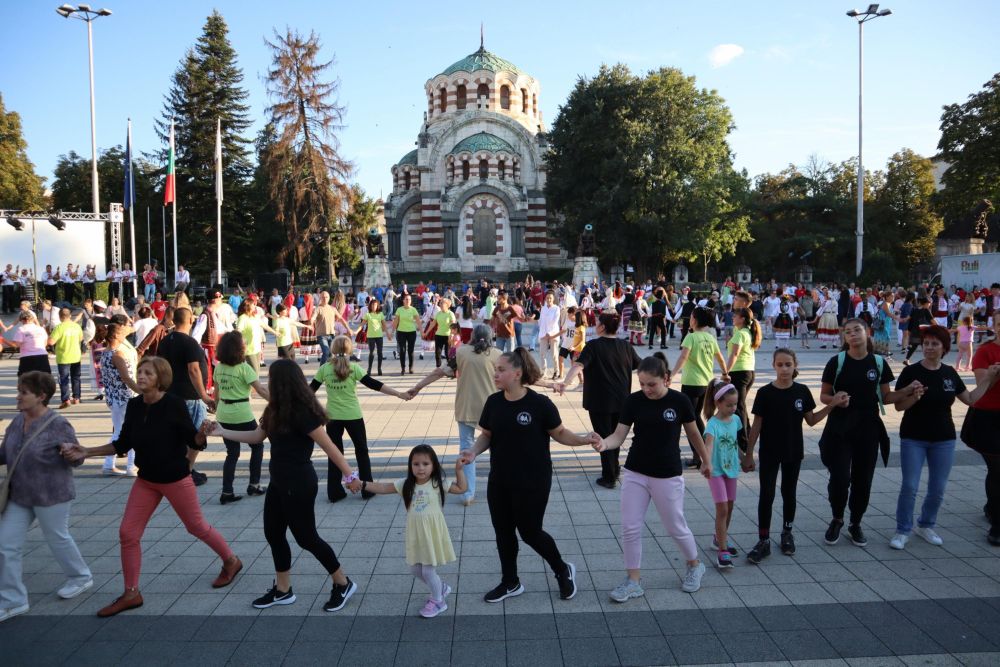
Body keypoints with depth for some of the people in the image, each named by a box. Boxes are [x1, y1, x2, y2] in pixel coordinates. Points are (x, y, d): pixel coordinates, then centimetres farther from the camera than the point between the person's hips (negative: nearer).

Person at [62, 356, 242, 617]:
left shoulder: (173, 404, -19)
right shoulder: (134, 405, -4)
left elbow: (193, 441, -15)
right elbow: (123, 444, 6)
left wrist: (203, 432, -37)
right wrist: (86, 452, 0)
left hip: (176, 478, -5)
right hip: (146, 479, 6)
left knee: (197, 527, 9)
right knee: (128, 533, 4)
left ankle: (231, 561, 33)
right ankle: (131, 594, 20)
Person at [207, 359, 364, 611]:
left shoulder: (301, 413, -22)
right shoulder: (277, 411, 6)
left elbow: (328, 446, -22)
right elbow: (257, 436, 19)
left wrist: (349, 476, -21)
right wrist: (222, 432, 20)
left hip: (298, 484, -9)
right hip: (280, 481, 9)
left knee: (306, 537, 1)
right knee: (273, 534, 15)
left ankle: (343, 584, 17)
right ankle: (282, 590, 30)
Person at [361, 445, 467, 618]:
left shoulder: (437, 484, -9)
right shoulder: (406, 485, -4)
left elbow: (461, 488, -3)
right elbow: (383, 487, -8)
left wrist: (459, 469, -13)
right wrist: (363, 485, -20)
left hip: (432, 533, -4)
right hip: (415, 535, 5)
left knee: (428, 570, 0)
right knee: (416, 569, 15)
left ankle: (438, 601, 25)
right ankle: (441, 587, 40)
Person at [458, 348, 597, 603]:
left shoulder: (540, 404, -16)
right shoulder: (493, 402, -3)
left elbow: (559, 433, -6)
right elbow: (487, 435, 6)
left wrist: (585, 440, -22)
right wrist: (474, 451, -13)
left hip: (533, 482, -5)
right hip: (499, 481, 5)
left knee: (529, 532, 4)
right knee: (503, 532, 14)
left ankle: (563, 571, 32)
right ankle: (510, 582, 35)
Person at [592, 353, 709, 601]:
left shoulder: (679, 401, -11)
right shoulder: (633, 401, -7)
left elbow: (693, 433, 4)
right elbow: (619, 435, -9)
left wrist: (705, 461, 15)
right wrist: (605, 443, -30)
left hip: (668, 476, -2)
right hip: (635, 473, 2)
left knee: (676, 527, 11)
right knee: (630, 528, 3)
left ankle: (695, 565, 39)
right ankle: (634, 581, 17)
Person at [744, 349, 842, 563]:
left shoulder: (802, 391, -3)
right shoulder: (765, 393, -10)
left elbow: (811, 420, 7)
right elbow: (756, 426, -6)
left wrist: (833, 405, -3)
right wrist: (748, 454, -4)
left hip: (793, 452, 2)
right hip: (769, 453, -2)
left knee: (789, 493, 15)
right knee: (766, 495, -1)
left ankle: (787, 533, 33)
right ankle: (763, 541, 7)